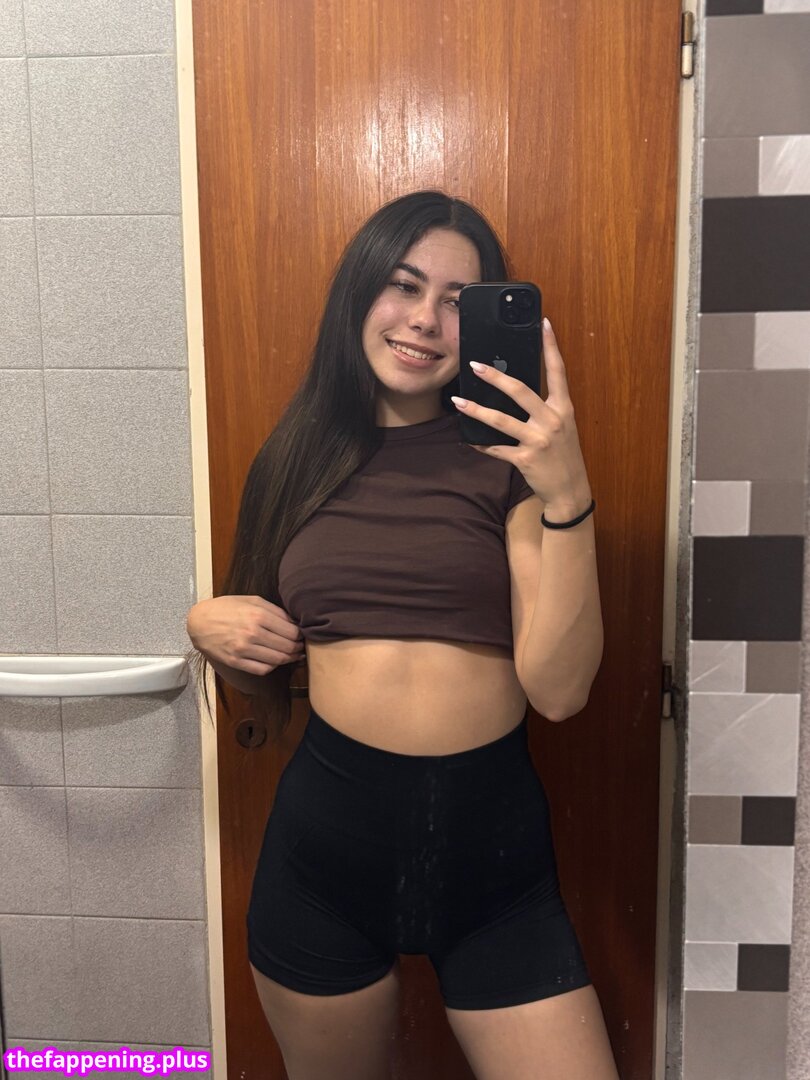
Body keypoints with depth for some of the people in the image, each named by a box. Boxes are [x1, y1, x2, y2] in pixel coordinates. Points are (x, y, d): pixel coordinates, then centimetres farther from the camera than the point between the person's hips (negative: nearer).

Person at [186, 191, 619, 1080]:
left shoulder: (506, 458, -5)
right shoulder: (298, 459, 3)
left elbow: (558, 689, -14)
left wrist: (568, 496, -23)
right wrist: (206, 624, -5)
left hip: (490, 842, -2)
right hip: (327, 832, 2)